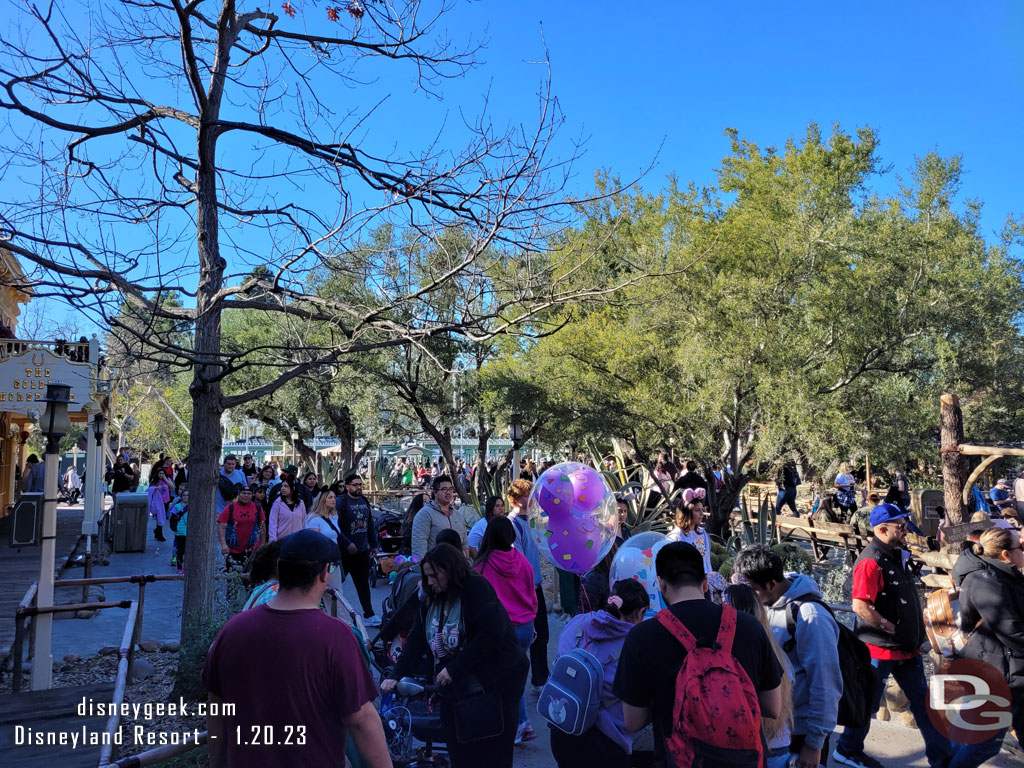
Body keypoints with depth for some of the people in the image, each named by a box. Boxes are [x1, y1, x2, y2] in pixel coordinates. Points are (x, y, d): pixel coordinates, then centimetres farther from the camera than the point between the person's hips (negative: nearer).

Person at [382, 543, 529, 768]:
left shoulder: (477, 588, -14)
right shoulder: (430, 598, 7)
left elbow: (491, 633, -23)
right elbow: (416, 639, 3)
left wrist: (454, 669, -21)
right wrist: (397, 675, -10)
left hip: (493, 684, -6)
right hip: (454, 690, 6)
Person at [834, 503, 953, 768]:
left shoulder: (897, 555, 10)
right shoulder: (871, 560, -22)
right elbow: (860, 606, -30)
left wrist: (915, 634, 17)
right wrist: (890, 628, -21)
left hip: (906, 646, 9)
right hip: (880, 648, -9)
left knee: (922, 700, 15)